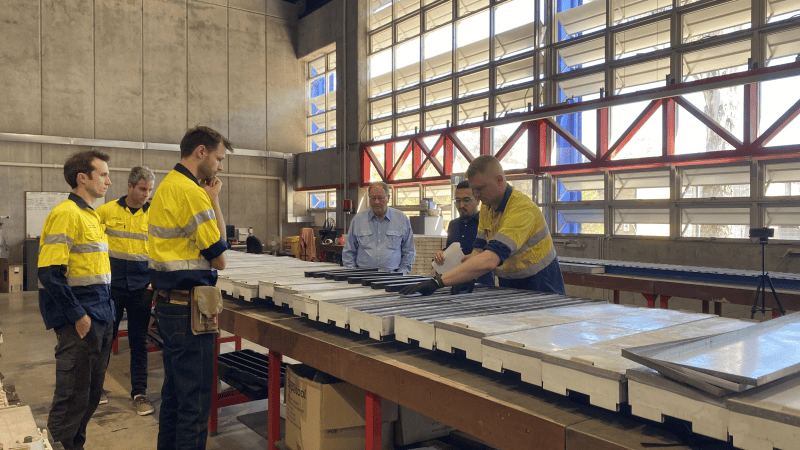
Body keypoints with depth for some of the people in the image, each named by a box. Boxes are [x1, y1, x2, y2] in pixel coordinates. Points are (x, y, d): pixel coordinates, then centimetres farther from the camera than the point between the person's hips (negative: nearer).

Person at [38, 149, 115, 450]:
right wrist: (77, 316, -18)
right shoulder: (66, 214, -14)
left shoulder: (91, 215, 15)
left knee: (92, 393, 17)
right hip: (80, 322, -9)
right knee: (73, 396, 2)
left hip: (101, 319, 9)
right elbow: (50, 273, -20)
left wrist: (105, 311, 16)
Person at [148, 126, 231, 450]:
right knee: (195, 398, 0)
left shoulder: (166, 186, 14)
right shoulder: (191, 192, -18)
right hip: (188, 309, -10)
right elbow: (219, 259, -14)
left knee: (174, 390, 21)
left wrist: (209, 201, 9)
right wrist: (215, 201, -8)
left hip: (168, 302, 10)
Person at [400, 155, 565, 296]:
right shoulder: (486, 207, 2)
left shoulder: (522, 209, -28)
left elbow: (490, 260, -39)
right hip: (510, 287, 7)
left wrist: (438, 282, -44)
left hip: (540, 291, -6)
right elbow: (479, 249, 5)